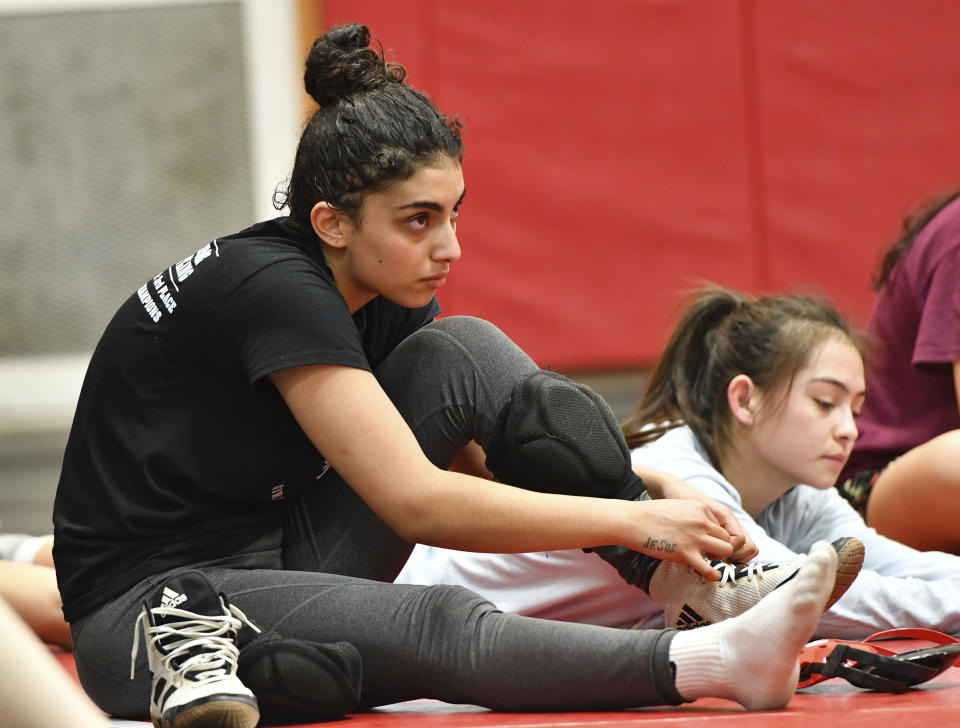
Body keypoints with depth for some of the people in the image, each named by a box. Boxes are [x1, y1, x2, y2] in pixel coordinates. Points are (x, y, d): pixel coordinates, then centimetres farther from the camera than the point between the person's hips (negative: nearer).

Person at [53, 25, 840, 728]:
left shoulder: (382, 297, 3)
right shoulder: (273, 291, -23)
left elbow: (522, 439, 6)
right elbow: (416, 501, -28)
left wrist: (650, 489, -13)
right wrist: (636, 521, -26)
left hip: (279, 563, 8)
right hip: (137, 611, -8)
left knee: (465, 353, -7)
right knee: (439, 625, -35)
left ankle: (700, 583, -13)